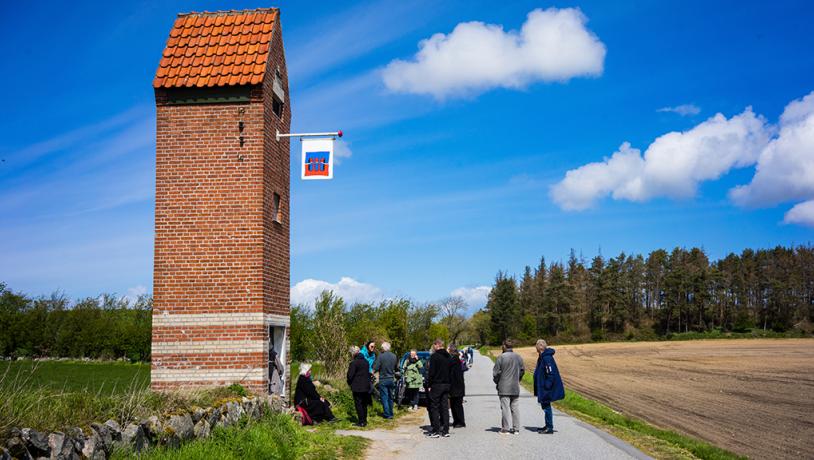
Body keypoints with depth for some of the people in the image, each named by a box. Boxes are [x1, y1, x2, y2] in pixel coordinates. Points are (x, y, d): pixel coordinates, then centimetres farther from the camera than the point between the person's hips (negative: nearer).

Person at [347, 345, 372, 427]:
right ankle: (364, 420, 21)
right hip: (366, 386, 7)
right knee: (364, 404, 15)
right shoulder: (365, 361, 7)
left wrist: (349, 383, 3)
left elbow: (350, 375, -14)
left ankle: (361, 422, 0)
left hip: (357, 387, -7)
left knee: (358, 404, 0)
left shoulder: (354, 362, -15)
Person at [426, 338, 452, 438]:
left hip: (436, 385, -6)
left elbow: (431, 372, -14)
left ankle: (436, 431, -3)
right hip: (446, 385, 6)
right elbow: (450, 371, 14)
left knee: (434, 407, -1)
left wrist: (429, 385, -8)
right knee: (445, 407, 9)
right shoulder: (448, 357, 11)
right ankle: (445, 430, 9)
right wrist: (448, 383, 16)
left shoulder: (434, 356, -11)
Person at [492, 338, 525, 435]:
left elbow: (496, 372, -9)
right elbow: (522, 370, 12)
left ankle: (506, 428, -1)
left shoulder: (501, 357, -11)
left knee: (505, 407, -1)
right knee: (515, 407, 10)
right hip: (515, 387, 5)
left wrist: (497, 382, 7)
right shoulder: (518, 357, 5)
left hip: (504, 388, -5)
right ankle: (516, 428, 12)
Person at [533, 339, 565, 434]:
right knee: (545, 406, 17)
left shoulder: (547, 358, -21)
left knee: (547, 407, -3)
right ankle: (548, 426, 27)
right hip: (543, 388, 10)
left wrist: (547, 386, -23)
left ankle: (549, 428, 3)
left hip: (547, 389, -10)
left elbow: (551, 374, -24)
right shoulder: (542, 357, 10)